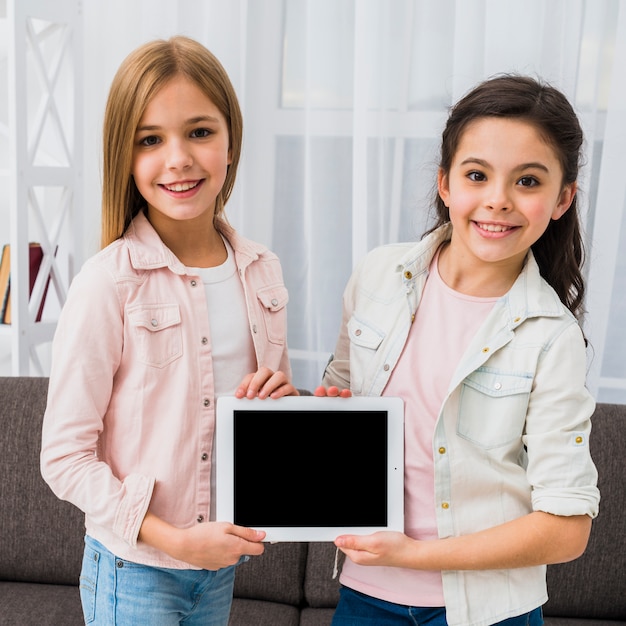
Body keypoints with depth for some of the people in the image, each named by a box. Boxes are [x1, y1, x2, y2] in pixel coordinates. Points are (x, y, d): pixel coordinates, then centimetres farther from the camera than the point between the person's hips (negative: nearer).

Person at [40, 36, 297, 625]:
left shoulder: (262, 271, -2)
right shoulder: (108, 283, -18)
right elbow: (65, 457, -14)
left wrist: (282, 398, -9)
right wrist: (173, 538, -18)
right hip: (133, 570, -5)